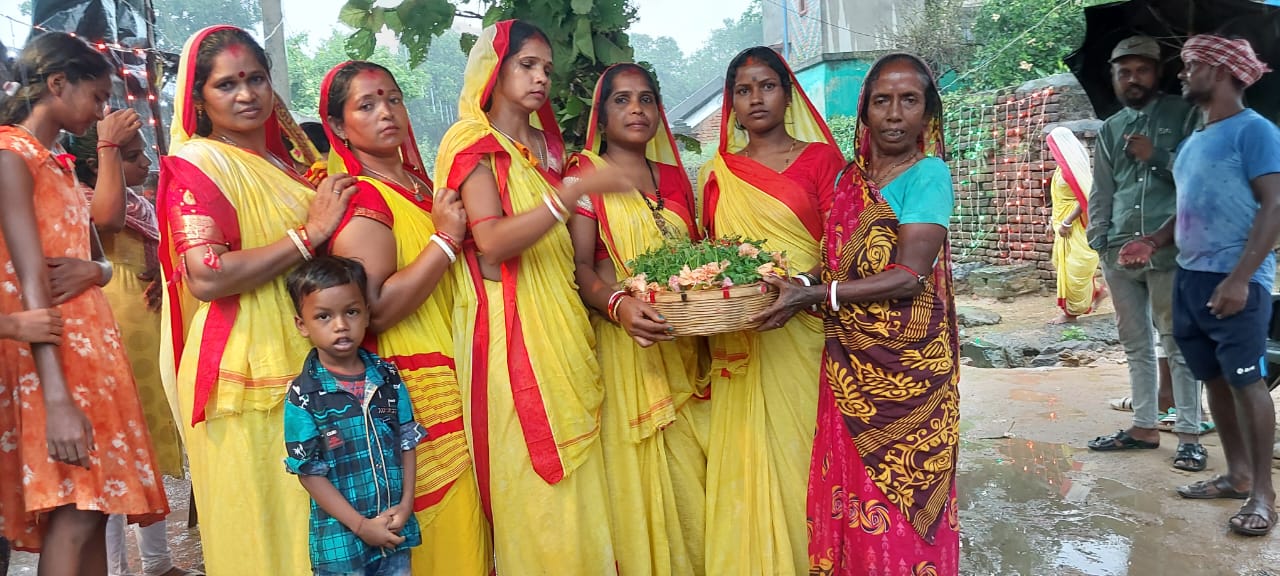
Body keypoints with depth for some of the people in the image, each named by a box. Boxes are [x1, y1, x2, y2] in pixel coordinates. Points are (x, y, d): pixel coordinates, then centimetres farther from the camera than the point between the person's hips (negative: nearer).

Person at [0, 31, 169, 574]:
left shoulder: (57, 162, 18)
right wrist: (55, 398, -25)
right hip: (49, 351, -8)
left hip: (87, 342, 9)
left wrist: (92, 270, -8)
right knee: (73, 515, -12)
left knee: (96, 505, 7)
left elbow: (102, 260, 18)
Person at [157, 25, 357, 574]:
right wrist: (309, 233, -15)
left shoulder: (280, 164, 17)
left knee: (308, 518, 12)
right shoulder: (197, 163, -5)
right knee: (257, 516, 2)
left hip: (303, 363, 7)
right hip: (244, 372, -7)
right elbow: (205, 277, -19)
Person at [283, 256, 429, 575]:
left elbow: (407, 442, 4)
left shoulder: (388, 376, -1)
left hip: (395, 527, 3)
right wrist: (360, 524, -13)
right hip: (340, 535, -3)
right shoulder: (303, 395, -11)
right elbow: (309, 473, -11)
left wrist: (406, 504, -6)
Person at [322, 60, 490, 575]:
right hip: (417, 395, -8)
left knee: (467, 526, 16)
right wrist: (445, 239, -19)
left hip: (458, 387, 8)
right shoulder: (360, 199, -12)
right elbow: (374, 310, -24)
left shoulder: (419, 184, 14)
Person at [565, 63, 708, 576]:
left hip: (683, 347, 5)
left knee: (689, 472, 6)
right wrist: (617, 304, -28)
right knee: (634, 475, -2)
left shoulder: (674, 177, 16)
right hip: (621, 341, -4)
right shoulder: (585, 172, 1)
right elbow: (579, 266, -9)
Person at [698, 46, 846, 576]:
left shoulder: (820, 158, 4)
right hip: (738, 345, 3)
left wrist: (804, 287, -21)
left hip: (804, 329, -2)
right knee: (745, 456, 3)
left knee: (798, 446, 0)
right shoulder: (715, 174, 14)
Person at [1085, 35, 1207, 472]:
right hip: (1119, 252, 5)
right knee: (1136, 345, 10)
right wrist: (1097, 239, 5)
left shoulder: (1183, 115, 5)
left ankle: (1189, 435, 3)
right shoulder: (1110, 130, 17)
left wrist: (1157, 156, -12)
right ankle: (1144, 427, 18)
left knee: (1177, 344, -3)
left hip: (1168, 249, -4)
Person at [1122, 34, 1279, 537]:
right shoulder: (1194, 141, 18)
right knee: (1215, 378, 12)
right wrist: (1154, 241, 8)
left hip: (1235, 280, -8)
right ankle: (1237, 475, 22)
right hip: (1190, 277, 8)